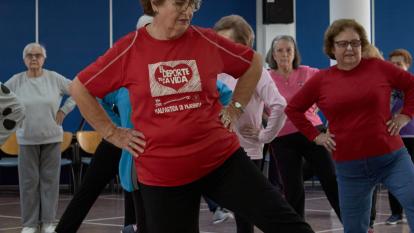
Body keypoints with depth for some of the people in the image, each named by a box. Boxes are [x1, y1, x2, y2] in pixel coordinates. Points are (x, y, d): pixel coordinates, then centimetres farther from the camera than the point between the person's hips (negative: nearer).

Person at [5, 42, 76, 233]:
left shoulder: (54, 78, -3)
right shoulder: (16, 81, -2)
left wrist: (64, 111, 0)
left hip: (52, 138, 0)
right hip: (27, 139, 0)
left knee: (49, 180, 3)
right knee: (29, 181, 2)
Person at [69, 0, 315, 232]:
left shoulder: (207, 41, -2)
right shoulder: (129, 49, -5)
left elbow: (253, 63, 16)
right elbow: (80, 88, 3)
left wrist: (236, 107, 9)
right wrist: (113, 133, 2)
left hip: (221, 159, 1)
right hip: (162, 172, -1)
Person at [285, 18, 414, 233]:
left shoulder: (379, 67, 0)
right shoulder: (321, 79, 2)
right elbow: (293, 109, 13)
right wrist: (315, 136, 7)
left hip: (392, 158, -1)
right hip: (349, 167, 1)